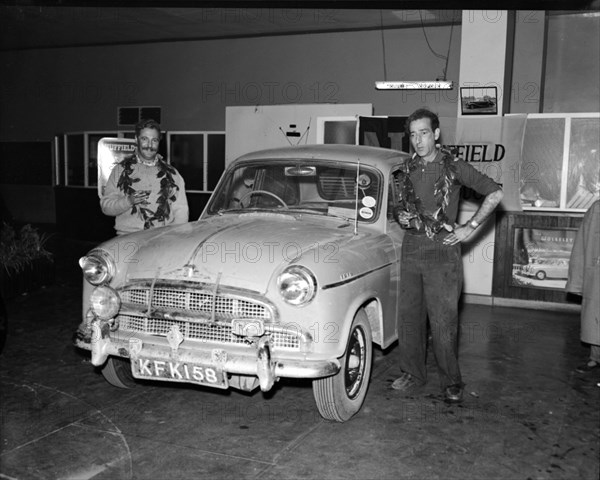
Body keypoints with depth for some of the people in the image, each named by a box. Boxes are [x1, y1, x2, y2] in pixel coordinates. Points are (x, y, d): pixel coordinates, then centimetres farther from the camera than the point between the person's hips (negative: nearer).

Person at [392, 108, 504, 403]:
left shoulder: (452, 166, -3)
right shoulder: (407, 170, 11)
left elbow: (495, 194, -4)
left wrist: (470, 228, -6)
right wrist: (401, 218, 1)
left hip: (441, 250, -5)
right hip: (411, 249, 5)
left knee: (443, 320, -4)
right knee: (409, 315, 8)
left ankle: (451, 381, 9)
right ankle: (413, 373, 22)